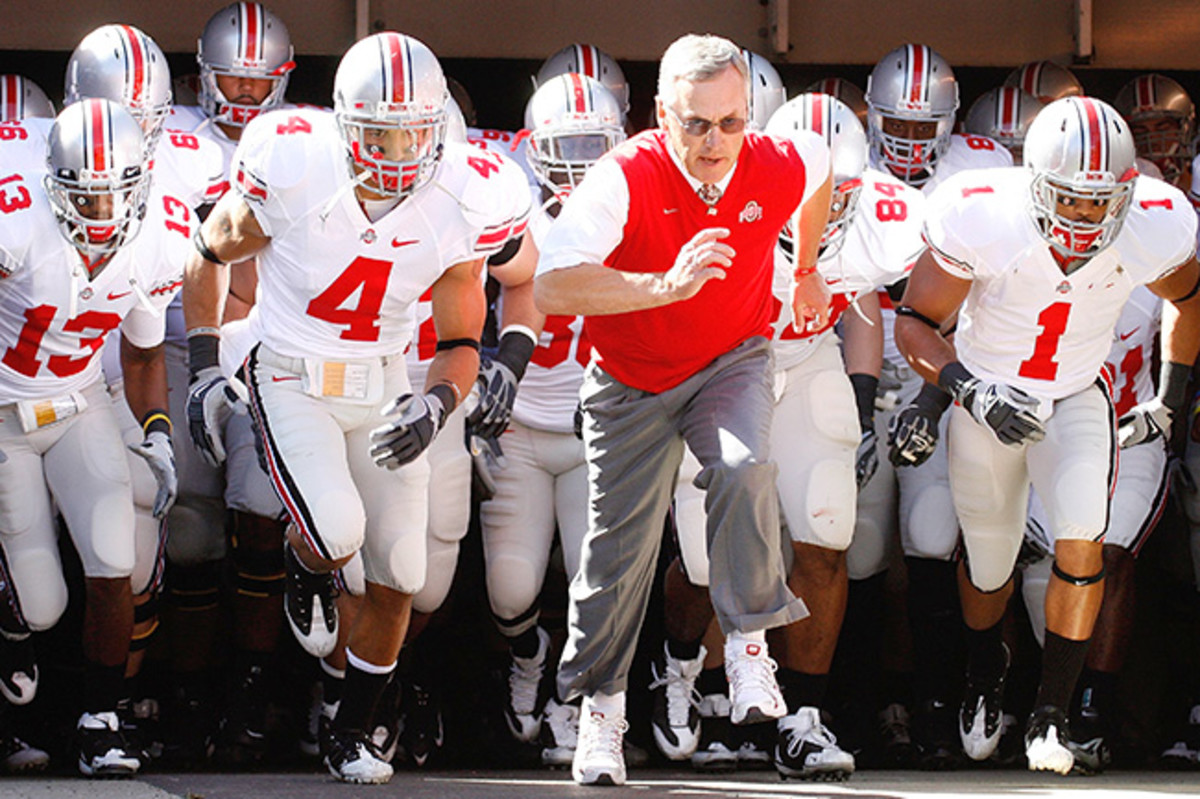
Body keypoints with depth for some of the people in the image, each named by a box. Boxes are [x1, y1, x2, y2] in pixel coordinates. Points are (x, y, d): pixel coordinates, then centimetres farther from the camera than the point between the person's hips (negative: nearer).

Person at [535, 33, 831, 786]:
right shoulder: (625, 180, -29)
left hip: (732, 362, 1)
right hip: (631, 379, -1)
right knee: (621, 546, 4)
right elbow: (552, 288, -40)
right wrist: (667, 286, -48)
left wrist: (807, 269, 21)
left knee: (743, 469, -29)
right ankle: (601, 707, 24)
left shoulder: (778, 170, -19)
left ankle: (749, 645, -11)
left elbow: (823, 169, 9)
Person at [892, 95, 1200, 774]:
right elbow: (915, 322, -16)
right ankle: (985, 680, 47)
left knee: (1083, 539, -22)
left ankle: (1052, 715, -6)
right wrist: (971, 391, -31)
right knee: (988, 566, 12)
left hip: (1077, 399, 1)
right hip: (988, 402, -1)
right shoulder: (984, 221, -29)